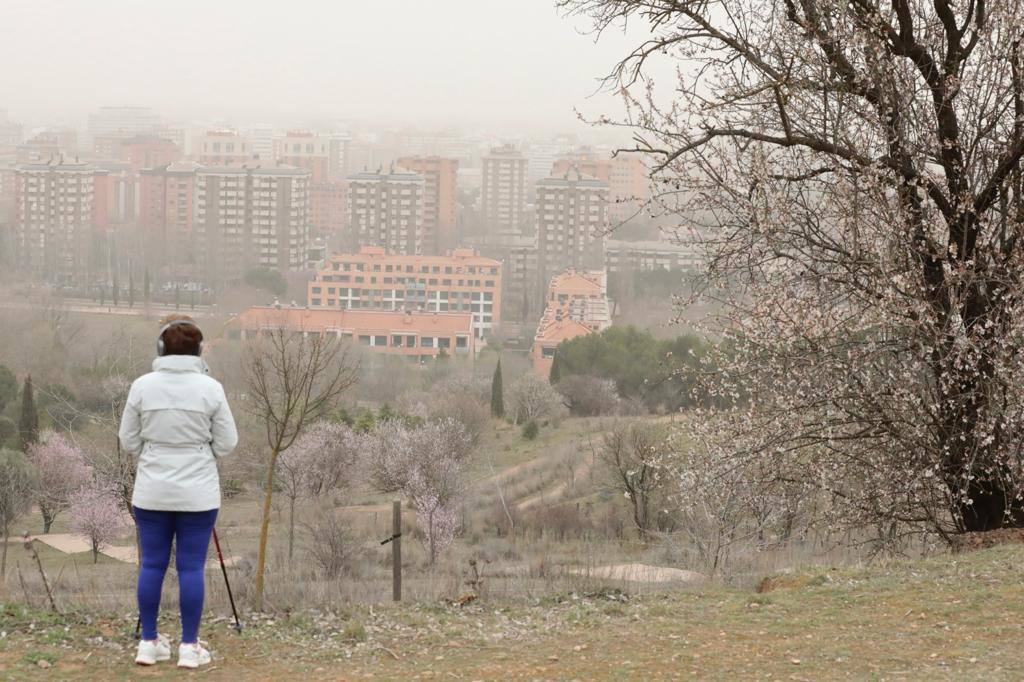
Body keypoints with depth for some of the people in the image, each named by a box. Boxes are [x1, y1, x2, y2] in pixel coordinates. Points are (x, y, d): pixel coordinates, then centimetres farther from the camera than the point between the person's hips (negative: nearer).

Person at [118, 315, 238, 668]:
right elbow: (226, 443, -4)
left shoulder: (142, 386, -5)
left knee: (152, 565, 9)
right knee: (191, 567, 3)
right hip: (197, 492, -2)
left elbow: (128, 441, 2)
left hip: (152, 491, 2)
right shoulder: (210, 388, -8)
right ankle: (189, 647, 6)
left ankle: (149, 643, 14)